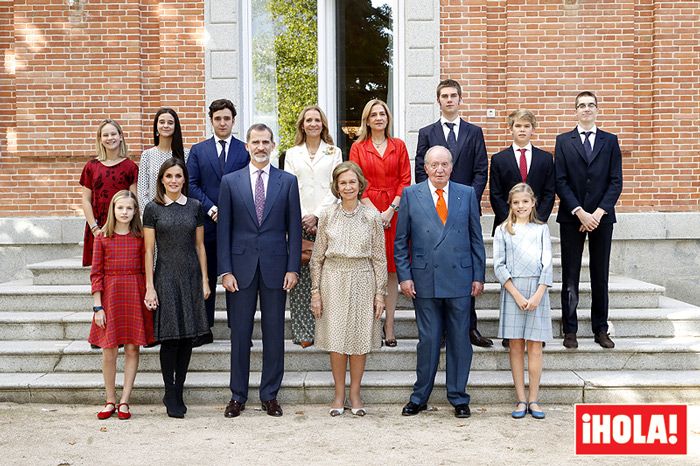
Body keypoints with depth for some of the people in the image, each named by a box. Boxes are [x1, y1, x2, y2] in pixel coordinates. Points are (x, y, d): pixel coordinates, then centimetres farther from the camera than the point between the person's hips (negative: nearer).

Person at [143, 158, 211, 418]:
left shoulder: (195, 207, 7)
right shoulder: (153, 208, 0)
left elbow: (200, 246, 10)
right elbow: (149, 250, -1)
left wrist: (205, 280, 6)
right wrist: (149, 287, -6)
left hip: (191, 277, 3)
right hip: (166, 277, -3)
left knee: (188, 337, 5)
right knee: (169, 338, -2)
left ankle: (178, 393, 17)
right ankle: (170, 396, 11)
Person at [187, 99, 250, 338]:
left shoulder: (246, 150, 6)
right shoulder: (198, 150, 8)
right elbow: (192, 184, 2)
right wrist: (211, 209, -10)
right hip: (207, 222, 1)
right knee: (205, 277, 6)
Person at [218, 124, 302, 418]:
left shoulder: (288, 181, 5)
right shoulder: (230, 181, 5)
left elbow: (294, 228, 4)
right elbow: (224, 229, 3)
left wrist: (293, 268, -3)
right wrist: (225, 270, -4)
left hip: (275, 267, 0)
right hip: (241, 267, 0)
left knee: (274, 333, 6)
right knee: (239, 333, 5)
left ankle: (270, 395, 17)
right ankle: (238, 396, 17)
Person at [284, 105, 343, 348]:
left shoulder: (334, 153, 11)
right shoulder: (292, 154, 15)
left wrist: (317, 215, -8)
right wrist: (301, 218, -6)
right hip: (298, 221, 1)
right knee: (300, 278, -3)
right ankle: (304, 332, 0)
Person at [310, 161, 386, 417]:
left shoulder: (372, 216, 0)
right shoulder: (328, 215, 2)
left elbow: (379, 258, 3)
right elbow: (317, 256, 5)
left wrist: (380, 293, -1)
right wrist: (315, 291, 1)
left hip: (362, 281, 0)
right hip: (333, 280, 0)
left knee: (360, 339, 4)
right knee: (336, 339, 3)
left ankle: (355, 393, 19)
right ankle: (339, 394, 17)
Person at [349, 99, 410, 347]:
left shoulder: (399, 146, 9)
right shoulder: (358, 148, 6)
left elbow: (405, 180, 4)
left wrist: (390, 210, -8)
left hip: (394, 212, 1)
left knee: (392, 268, 2)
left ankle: (389, 324, 7)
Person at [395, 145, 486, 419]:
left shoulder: (467, 194, 6)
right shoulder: (411, 195, 3)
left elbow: (476, 239, 8)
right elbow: (401, 241, 4)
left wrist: (478, 276, 4)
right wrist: (404, 276, -3)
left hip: (460, 280, 1)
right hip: (425, 281, -1)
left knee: (460, 340, 7)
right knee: (428, 340, 5)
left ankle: (458, 398, 20)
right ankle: (420, 397, 19)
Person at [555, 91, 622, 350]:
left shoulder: (610, 141, 8)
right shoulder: (563, 141, 6)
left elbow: (616, 181, 2)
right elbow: (560, 181, -1)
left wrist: (598, 213, -10)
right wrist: (580, 212, -12)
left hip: (601, 217, 1)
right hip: (571, 217, -1)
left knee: (600, 276, 7)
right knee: (570, 277, 1)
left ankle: (601, 329, 15)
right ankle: (570, 330, 8)